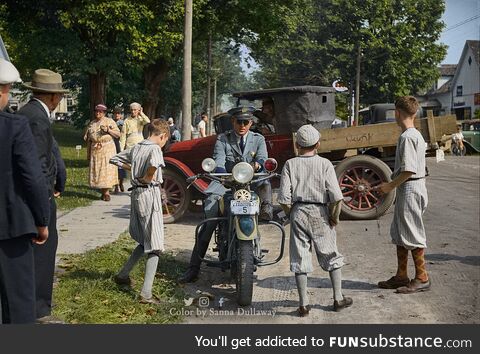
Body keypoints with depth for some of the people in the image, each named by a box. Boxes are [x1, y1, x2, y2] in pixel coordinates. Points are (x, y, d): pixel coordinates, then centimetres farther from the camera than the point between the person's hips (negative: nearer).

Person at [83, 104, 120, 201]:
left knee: (107, 169, -9)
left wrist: (108, 130, -15)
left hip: (107, 150, -4)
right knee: (97, 170, 2)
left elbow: (118, 134, -1)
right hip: (95, 150, 4)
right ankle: (103, 192, 13)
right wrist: (88, 153, 14)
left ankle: (107, 192, -6)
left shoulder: (109, 121, 4)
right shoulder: (92, 124, 14)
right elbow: (88, 139, 17)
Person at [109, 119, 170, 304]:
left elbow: (114, 159, 23)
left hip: (136, 194, 8)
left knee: (143, 242, 24)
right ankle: (146, 294, -5)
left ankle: (123, 275, 29)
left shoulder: (136, 148, 11)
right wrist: (148, 177, -15)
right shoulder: (155, 148, -12)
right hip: (150, 194, -8)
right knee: (154, 247, -3)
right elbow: (154, 165, -35)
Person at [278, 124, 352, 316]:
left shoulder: (290, 164, -2)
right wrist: (334, 217, 2)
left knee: (299, 258, 8)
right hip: (320, 213, -1)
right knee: (332, 256, 15)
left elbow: (284, 197, -7)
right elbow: (336, 196, -12)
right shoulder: (325, 164, -5)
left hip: (298, 212, 1)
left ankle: (304, 304, 10)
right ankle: (338, 299, 21)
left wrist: (292, 214, 8)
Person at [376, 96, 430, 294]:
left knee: (413, 236, -2)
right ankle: (401, 277, 23)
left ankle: (422, 279, 7)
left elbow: (409, 170, -23)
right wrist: (394, 185, 18)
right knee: (399, 235, 15)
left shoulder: (406, 137, -17)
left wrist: (391, 186, -13)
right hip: (412, 188, 10)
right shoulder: (417, 135, 14)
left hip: (409, 189, -10)